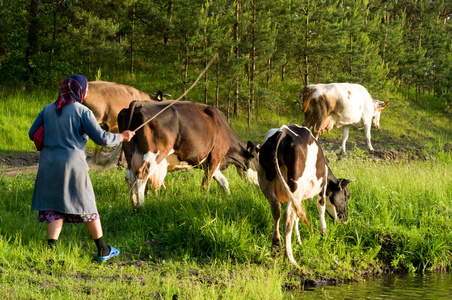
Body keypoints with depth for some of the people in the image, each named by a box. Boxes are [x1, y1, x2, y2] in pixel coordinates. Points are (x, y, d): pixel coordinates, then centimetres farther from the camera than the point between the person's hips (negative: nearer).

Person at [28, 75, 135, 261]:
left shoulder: (48, 109, 6)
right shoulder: (82, 111, -8)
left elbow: (33, 134, 9)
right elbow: (101, 138, -10)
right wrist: (121, 137, 5)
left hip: (48, 163, 4)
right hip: (73, 163, -3)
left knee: (54, 207, 9)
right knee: (86, 206, 9)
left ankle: (51, 249, -2)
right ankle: (103, 250, 19)